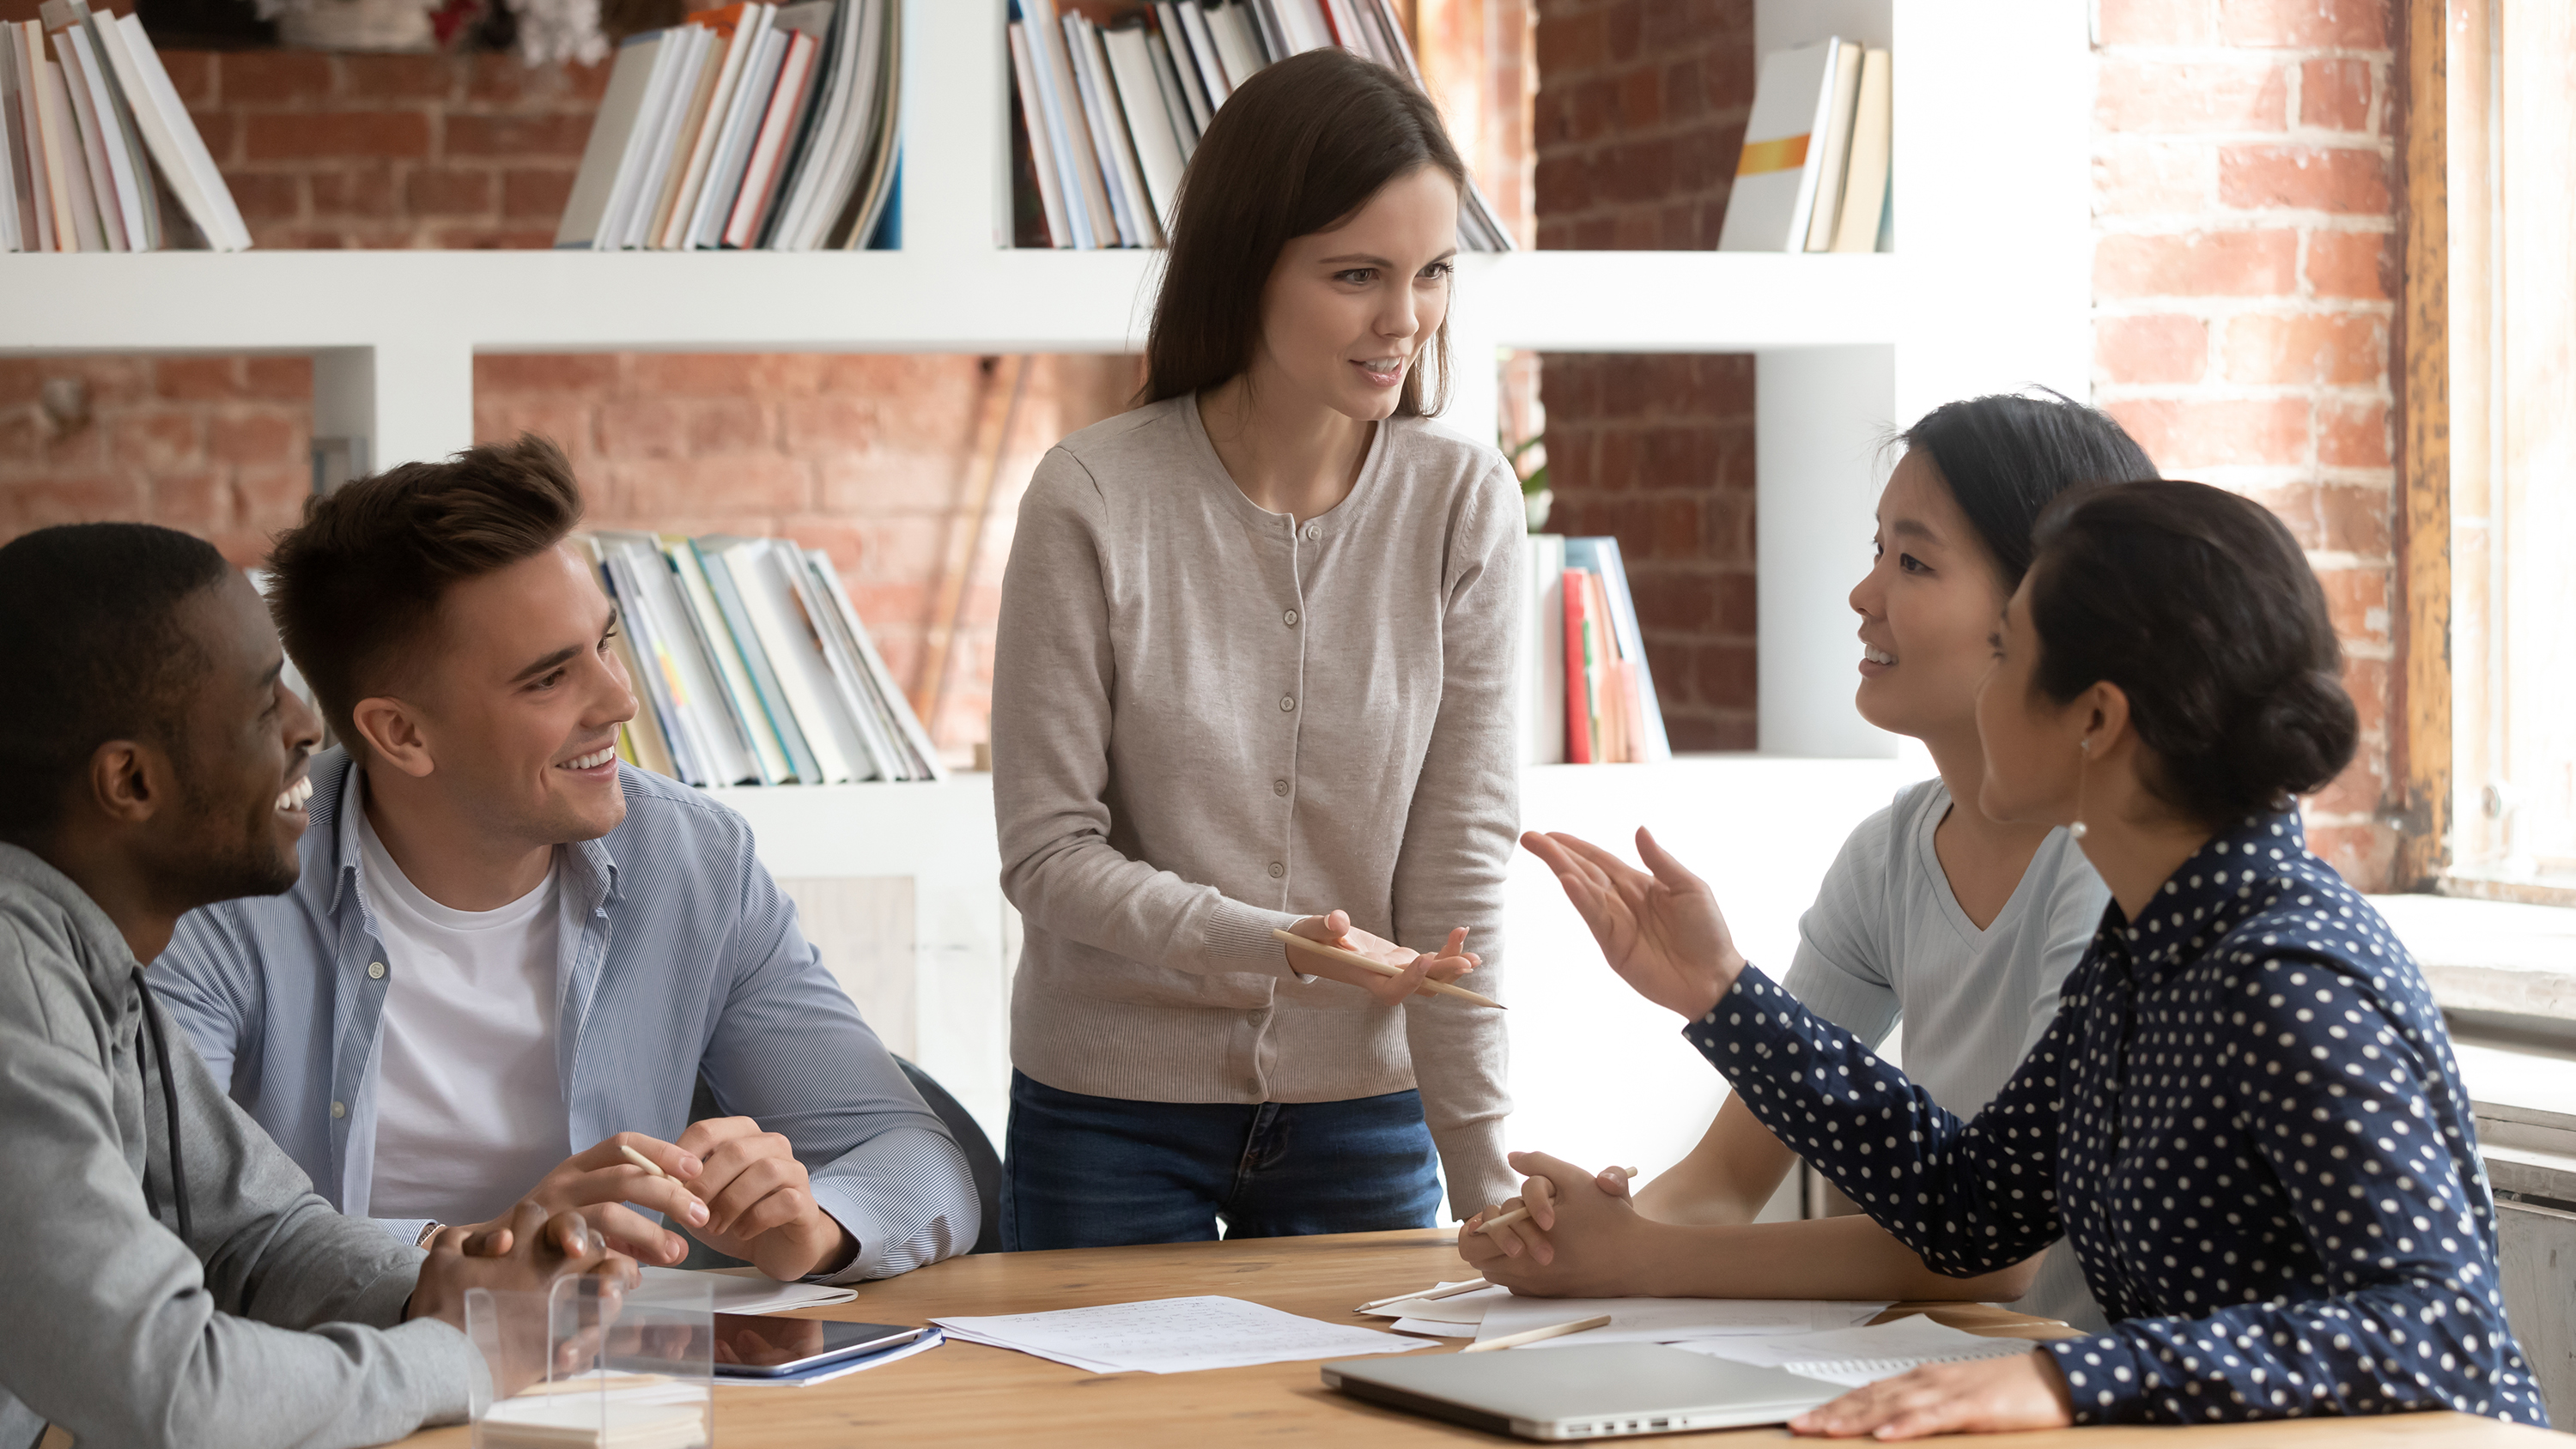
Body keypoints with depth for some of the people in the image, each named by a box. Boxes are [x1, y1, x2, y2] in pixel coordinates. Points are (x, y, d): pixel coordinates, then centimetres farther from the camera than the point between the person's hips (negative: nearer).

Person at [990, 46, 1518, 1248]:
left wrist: (1487, 1181, -11)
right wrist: (1270, 945, -27)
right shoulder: (1094, 502, -13)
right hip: (1113, 1116, -2)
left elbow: (1462, 868, -7)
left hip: (1362, 1112, 2)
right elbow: (1047, 853, -11)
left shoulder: (1464, 504, -6)